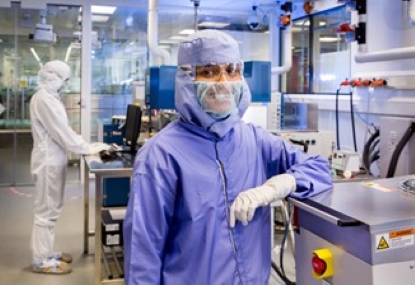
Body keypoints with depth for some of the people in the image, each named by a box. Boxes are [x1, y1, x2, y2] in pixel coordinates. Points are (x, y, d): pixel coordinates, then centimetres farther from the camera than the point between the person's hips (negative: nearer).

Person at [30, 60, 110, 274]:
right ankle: (41, 260, 9)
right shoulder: (43, 99, -18)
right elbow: (61, 132, -20)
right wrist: (87, 149, -14)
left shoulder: (50, 98, 14)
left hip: (54, 160, 10)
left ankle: (46, 252, 28)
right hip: (48, 162, -10)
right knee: (46, 211, -2)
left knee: (50, 209, 16)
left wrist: (86, 145, 10)